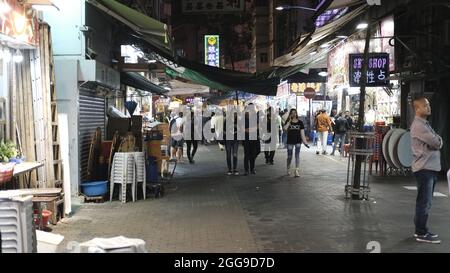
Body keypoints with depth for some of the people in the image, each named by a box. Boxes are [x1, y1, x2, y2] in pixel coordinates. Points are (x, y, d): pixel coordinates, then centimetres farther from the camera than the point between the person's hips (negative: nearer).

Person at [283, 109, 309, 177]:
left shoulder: (300, 122, 3)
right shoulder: (288, 122, 2)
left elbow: (302, 133, 2)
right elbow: (285, 128, -19)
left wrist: (305, 142, -5)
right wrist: (289, 120, -16)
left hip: (298, 141, 0)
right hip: (290, 141, 0)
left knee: (297, 155, -7)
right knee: (289, 156, 9)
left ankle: (297, 170, -8)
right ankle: (288, 170, 27)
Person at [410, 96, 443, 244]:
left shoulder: (425, 124, 18)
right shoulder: (418, 125, -14)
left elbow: (438, 141, 16)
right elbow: (436, 143, -17)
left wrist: (436, 141, -4)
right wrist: (438, 141, 3)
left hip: (431, 167, 10)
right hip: (424, 168, -10)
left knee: (425, 202, 15)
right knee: (424, 202, -6)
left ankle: (420, 229, 23)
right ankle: (422, 233, 0)